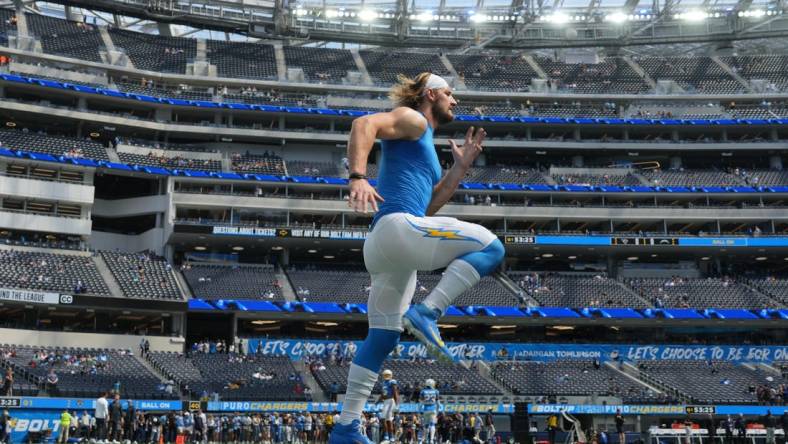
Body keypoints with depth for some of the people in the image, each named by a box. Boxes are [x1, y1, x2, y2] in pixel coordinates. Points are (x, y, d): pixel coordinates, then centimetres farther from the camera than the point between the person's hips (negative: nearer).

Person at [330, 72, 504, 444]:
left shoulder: (424, 144, 32)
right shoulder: (412, 119, 4)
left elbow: (427, 206, 28)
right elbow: (364, 124, -15)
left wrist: (460, 168, 25)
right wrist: (358, 177, -30)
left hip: (384, 246, 10)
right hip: (397, 227, -10)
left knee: (382, 338, 11)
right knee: (490, 247, -15)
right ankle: (427, 313, -22)